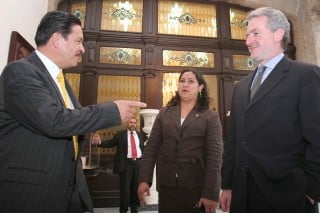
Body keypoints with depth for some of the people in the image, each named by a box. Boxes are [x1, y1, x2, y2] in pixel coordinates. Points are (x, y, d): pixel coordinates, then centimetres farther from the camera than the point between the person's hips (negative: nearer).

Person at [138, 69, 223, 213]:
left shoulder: (211, 116, -2)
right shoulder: (164, 113, 5)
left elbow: (215, 155, -8)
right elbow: (151, 147, 3)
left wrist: (211, 193, -13)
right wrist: (144, 179, -5)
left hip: (197, 188, -2)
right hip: (167, 186, 2)